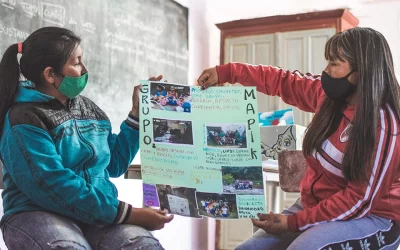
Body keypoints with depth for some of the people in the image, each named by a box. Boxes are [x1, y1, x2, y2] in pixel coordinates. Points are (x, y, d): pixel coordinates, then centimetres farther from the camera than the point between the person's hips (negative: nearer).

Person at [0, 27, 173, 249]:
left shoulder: (87, 108, 13)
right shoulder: (24, 119, -9)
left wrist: (138, 113, 13)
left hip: (97, 212, 4)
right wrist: (129, 214, -24)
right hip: (39, 213, -4)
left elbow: (114, 163, 19)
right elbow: (54, 186, -20)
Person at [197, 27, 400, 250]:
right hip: (316, 205, 7)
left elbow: (360, 201, -21)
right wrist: (225, 72, 5)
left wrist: (294, 222, -22)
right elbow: (283, 81, 10)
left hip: (371, 218, -7)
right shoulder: (328, 95, -2)